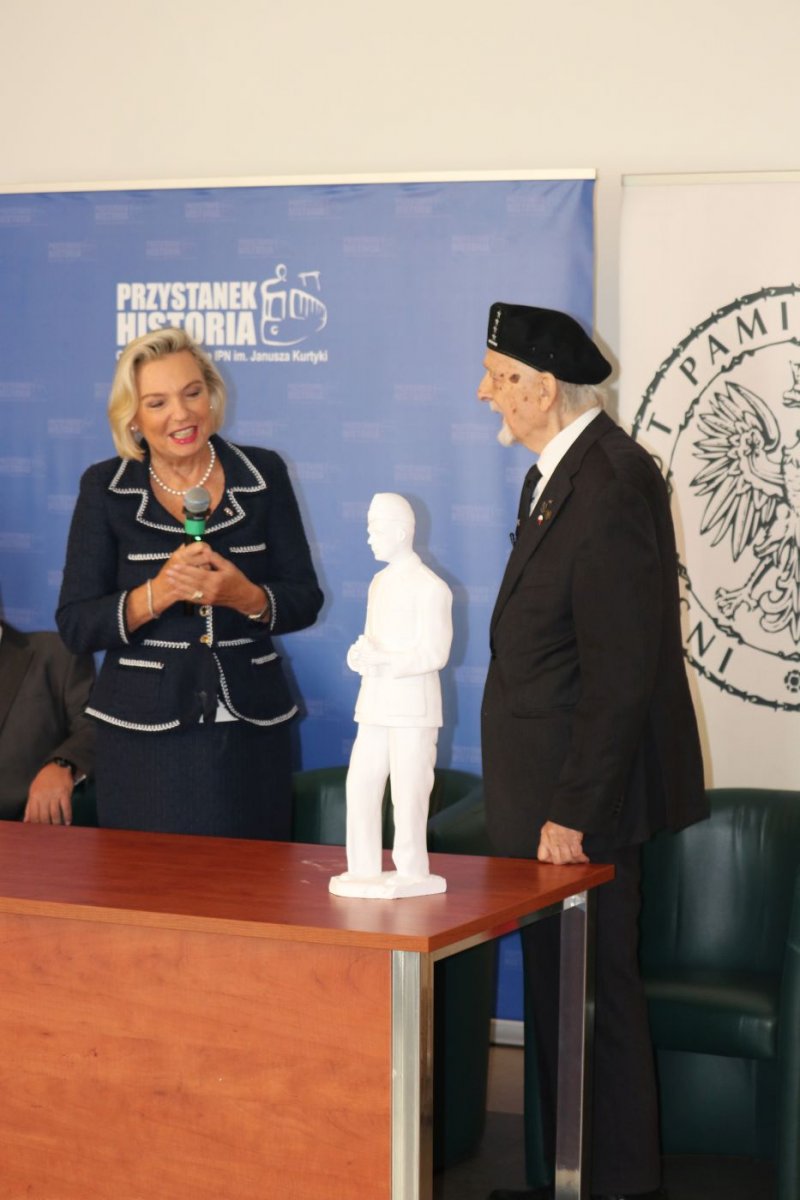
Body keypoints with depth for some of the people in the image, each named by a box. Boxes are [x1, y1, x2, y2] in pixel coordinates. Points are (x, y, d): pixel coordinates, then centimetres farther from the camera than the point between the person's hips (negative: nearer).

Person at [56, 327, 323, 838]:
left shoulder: (264, 474, 5)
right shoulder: (105, 488, 2)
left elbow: (305, 600, 5)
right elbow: (75, 625, -2)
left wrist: (245, 596, -16)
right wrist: (155, 595, -19)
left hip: (251, 733, 1)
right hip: (144, 738, -1)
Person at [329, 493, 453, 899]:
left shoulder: (430, 587, -9)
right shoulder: (379, 583, 16)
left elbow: (434, 653, -13)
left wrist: (383, 662, -19)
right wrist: (360, 654, -4)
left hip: (413, 705, -8)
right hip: (374, 704, 8)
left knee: (408, 792, -4)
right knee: (360, 785, 5)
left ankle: (412, 873, 4)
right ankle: (363, 870, 12)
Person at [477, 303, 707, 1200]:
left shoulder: (610, 487, -20)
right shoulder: (559, 471, 11)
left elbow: (622, 673, -23)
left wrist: (572, 812, -21)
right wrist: (546, 799, 13)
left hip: (583, 795, -10)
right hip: (551, 787, 10)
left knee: (591, 994, 0)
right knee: (557, 989, 16)